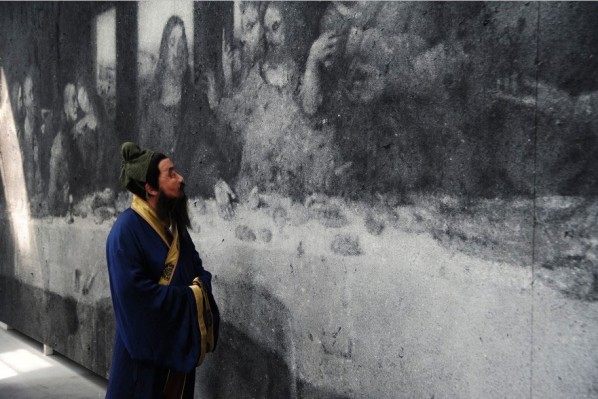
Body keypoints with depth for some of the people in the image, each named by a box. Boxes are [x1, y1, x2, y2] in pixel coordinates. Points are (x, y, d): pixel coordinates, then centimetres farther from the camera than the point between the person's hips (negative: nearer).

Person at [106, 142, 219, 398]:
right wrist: (189, 296, -18)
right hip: (145, 342, -7)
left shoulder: (173, 223, 6)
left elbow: (198, 269, 10)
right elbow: (135, 291, -25)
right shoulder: (127, 230, -20)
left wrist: (201, 286, -12)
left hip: (181, 337, 7)